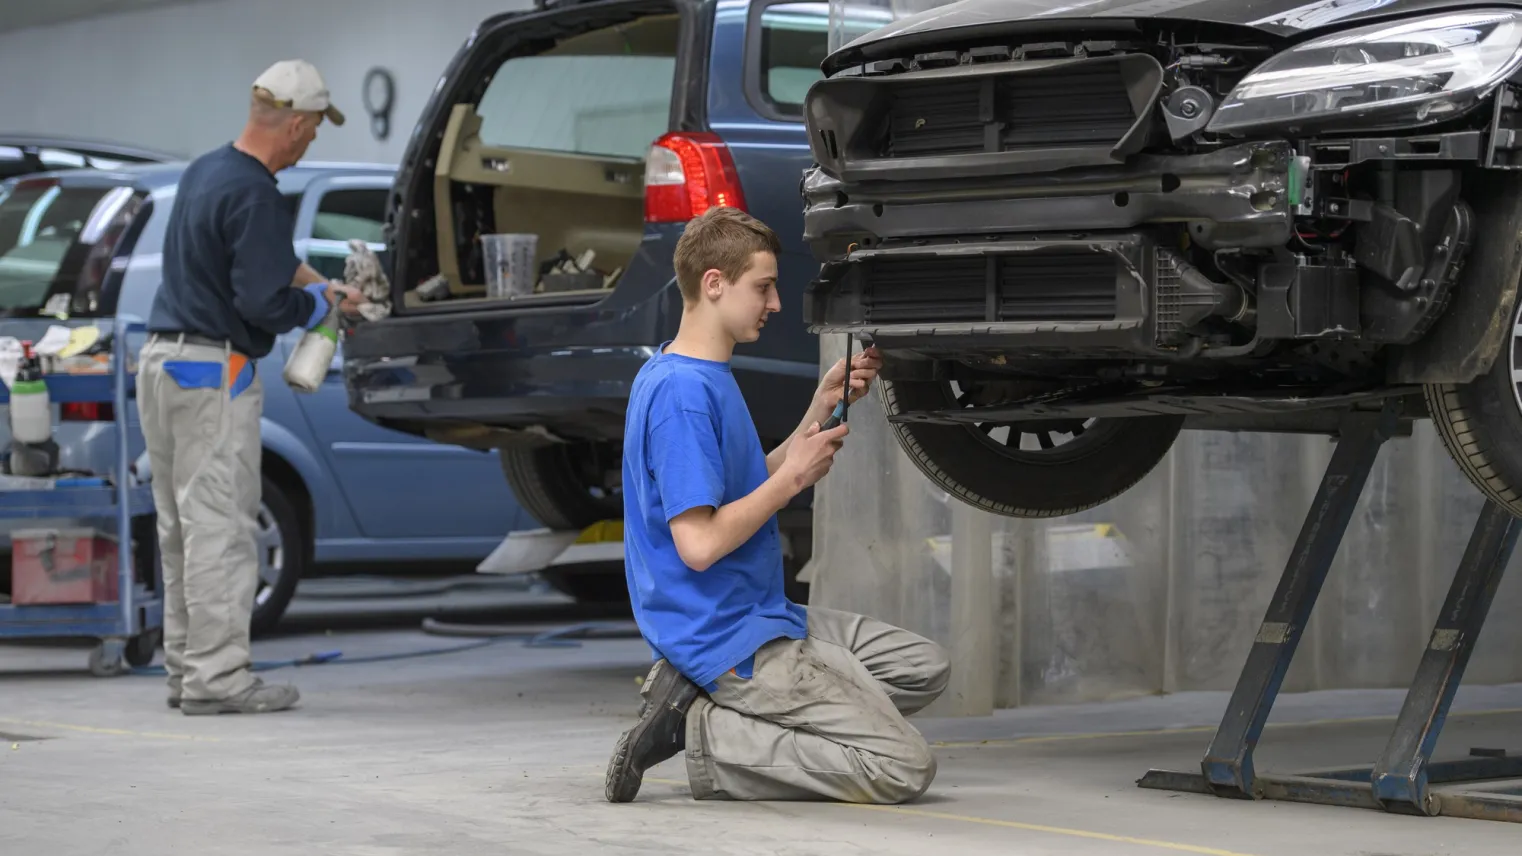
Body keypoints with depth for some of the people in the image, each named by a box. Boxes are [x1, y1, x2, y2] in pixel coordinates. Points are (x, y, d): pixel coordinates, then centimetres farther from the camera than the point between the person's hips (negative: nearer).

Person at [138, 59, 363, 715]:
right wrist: (322, 303, -3)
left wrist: (314, 282, 20)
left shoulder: (204, 171, 12)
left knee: (181, 527, 13)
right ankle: (216, 677, -4)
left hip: (161, 361, 10)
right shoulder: (254, 194, -17)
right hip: (213, 372, -10)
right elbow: (264, 302, -20)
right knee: (218, 528, -5)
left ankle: (186, 669, 19)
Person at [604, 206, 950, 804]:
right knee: (904, 767, -12)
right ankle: (706, 734, -7)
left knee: (924, 668, 16)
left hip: (761, 614, 10)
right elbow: (699, 543, -24)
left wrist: (822, 409, 11)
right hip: (724, 636, -10)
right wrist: (793, 477, -12)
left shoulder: (707, 377, 14)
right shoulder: (682, 393, -19)